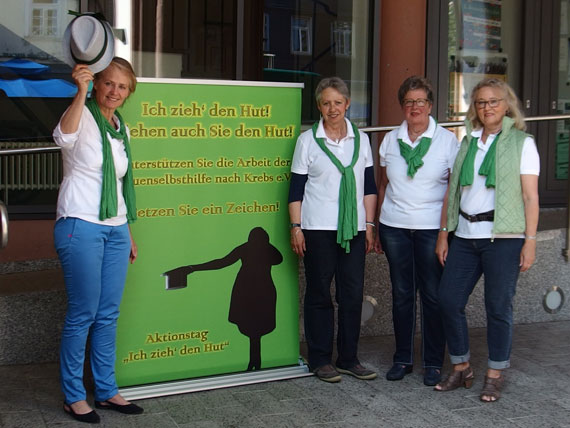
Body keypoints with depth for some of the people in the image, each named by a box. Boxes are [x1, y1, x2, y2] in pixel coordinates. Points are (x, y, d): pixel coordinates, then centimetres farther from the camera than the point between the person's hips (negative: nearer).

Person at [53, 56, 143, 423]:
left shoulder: (121, 128, 14)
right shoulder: (83, 117, -8)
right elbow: (65, 135, -35)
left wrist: (128, 234, 20)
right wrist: (82, 91, -47)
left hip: (115, 230, 7)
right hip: (81, 227, -7)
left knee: (109, 315, 10)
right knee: (83, 314, -3)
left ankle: (107, 391, 20)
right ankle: (73, 396, 11)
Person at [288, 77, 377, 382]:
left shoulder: (360, 139, 9)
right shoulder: (308, 140, 1)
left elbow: (369, 186, 12)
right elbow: (296, 188, 0)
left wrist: (369, 225, 7)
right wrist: (296, 227, -6)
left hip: (353, 228, 3)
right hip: (318, 228, -3)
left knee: (352, 294, 4)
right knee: (319, 293, 3)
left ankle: (348, 359, 17)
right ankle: (320, 360, 14)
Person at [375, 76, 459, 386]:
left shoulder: (447, 140, 0)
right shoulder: (390, 140, 9)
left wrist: (447, 231, -8)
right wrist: (376, 228, 11)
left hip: (432, 227, -2)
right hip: (395, 226, 3)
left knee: (433, 296, 1)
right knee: (401, 294, 8)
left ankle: (433, 363, 13)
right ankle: (402, 359, 20)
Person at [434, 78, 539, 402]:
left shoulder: (521, 142, 0)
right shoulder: (468, 141, 14)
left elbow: (531, 197, -4)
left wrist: (530, 241, -10)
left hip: (503, 236, -5)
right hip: (465, 235, 5)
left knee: (498, 306, 1)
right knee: (449, 300, 2)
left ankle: (495, 375, 16)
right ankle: (461, 369, 19)